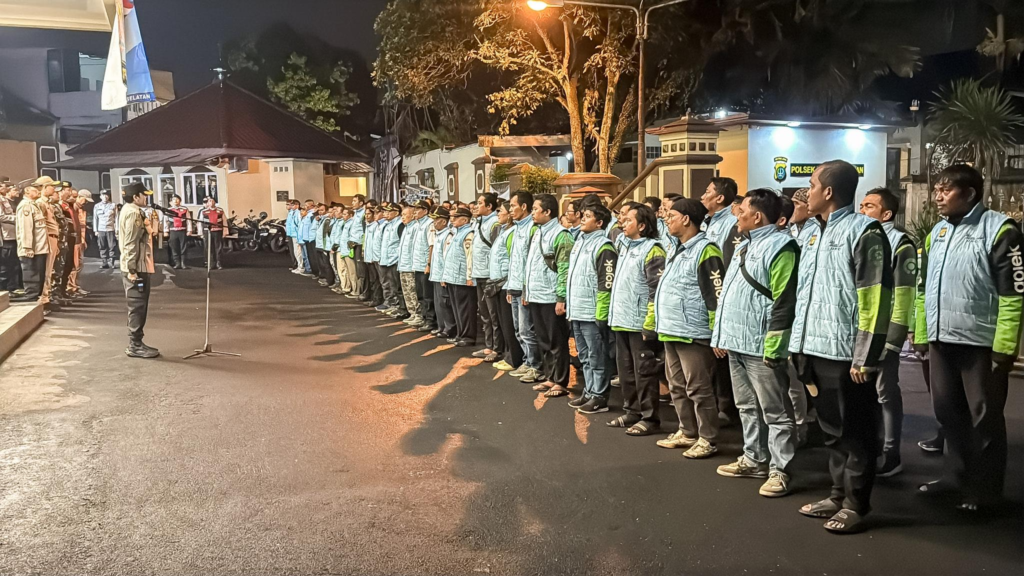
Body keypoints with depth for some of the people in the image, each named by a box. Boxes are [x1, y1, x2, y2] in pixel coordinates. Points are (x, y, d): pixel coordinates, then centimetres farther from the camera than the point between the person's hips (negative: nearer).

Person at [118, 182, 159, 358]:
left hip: (138, 266, 10)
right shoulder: (133, 213, -15)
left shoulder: (132, 211, 17)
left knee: (139, 307, 13)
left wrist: (151, 222, 13)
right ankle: (135, 346, -1)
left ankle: (136, 343, 19)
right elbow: (130, 243, -21)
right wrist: (132, 269, -23)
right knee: (137, 307, -6)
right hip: (135, 267, -10)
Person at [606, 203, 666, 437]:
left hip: (640, 322, -9)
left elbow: (657, 290, -17)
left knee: (644, 372, -1)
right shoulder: (625, 247, 15)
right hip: (621, 320, 9)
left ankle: (649, 418, 8)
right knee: (626, 371, 15)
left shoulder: (652, 250, -12)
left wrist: (650, 322, -19)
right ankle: (633, 412, 27)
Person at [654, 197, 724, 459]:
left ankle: (707, 439, 8)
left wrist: (717, 332, -18)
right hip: (672, 331, 10)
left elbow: (716, 295, -17)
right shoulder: (678, 251, 17)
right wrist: (660, 323, 23)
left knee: (699, 388, -1)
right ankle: (687, 432, 26)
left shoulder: (705, 250, -12)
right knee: (678, 387, 15)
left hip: (693, 333, -10)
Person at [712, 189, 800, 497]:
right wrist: (721, 335, 19)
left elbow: (784, 302, -18)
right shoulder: (745, 246, 18)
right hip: (737, 342, 10)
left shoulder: (780, 246, -12)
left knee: (775, 412, 0)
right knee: (748, 407, 18)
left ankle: (779, 469, 7)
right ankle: (754, 459, 29)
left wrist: (773, 347, -21)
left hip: (761, 345, -10)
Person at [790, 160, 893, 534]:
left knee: (856, 432, 4)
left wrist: (865, 357, -18)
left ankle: (855, 505, 14)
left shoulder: (863, 232, -10)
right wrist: (801, 345, 18)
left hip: (846, 353, -8)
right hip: (817, 350, 8)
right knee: (833, 428, 16)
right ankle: (839, 495, 27)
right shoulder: (816, 236, 16)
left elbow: (875, 300, -15)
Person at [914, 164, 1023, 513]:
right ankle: (958, 476, 28)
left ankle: (985, 491, 15)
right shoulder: (937, 232, 13)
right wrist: (921, 333, 14)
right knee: (948, 412, 14)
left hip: (981, 342, -7)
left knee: (984, 418, 3)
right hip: (941, 340, 7)